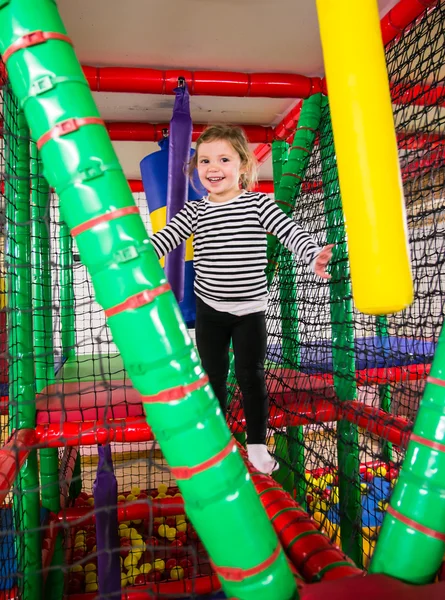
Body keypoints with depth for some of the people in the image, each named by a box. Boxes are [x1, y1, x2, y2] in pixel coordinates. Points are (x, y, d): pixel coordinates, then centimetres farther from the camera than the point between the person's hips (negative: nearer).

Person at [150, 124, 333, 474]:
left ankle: (257, 443, 27)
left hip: (250, 309, -2)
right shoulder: (194, 212, -1)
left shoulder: (258, 203, -7)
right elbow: (164, 239, -9)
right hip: (209, 309, 2)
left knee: (251, 375, 8)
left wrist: (314, 257, -35)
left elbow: (290, 232, -17)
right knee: (213, 376, 14)